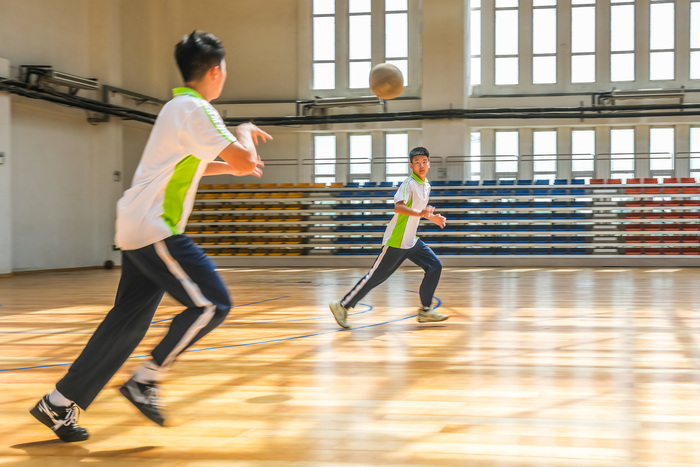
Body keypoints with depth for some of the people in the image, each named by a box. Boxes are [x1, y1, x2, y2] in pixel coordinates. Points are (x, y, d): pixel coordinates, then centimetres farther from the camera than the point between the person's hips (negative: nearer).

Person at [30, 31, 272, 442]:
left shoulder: (179, 107, 20)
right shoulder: (195, 109, -11)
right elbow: (244, 162, -17)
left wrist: (234, 165, 28)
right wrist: (245, 133, 3)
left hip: (138, 229, 10)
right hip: (154, 230, -10)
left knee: (128, 321, 10)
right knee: (212, 303, -9)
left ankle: (60, 403, 14)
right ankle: (146, 381, -3)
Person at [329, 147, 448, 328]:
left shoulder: (426, 185, 12)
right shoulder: (409, 184, -16)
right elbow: (398, 207, -32)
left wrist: (432, 217, 20)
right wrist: (420, 213, -45)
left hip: (411, 241, 9)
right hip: (396, 241, -8)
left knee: (435, 266, 0)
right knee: (376, 276, -6)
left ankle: (425, 311, 7)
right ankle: (342, 306, 5)